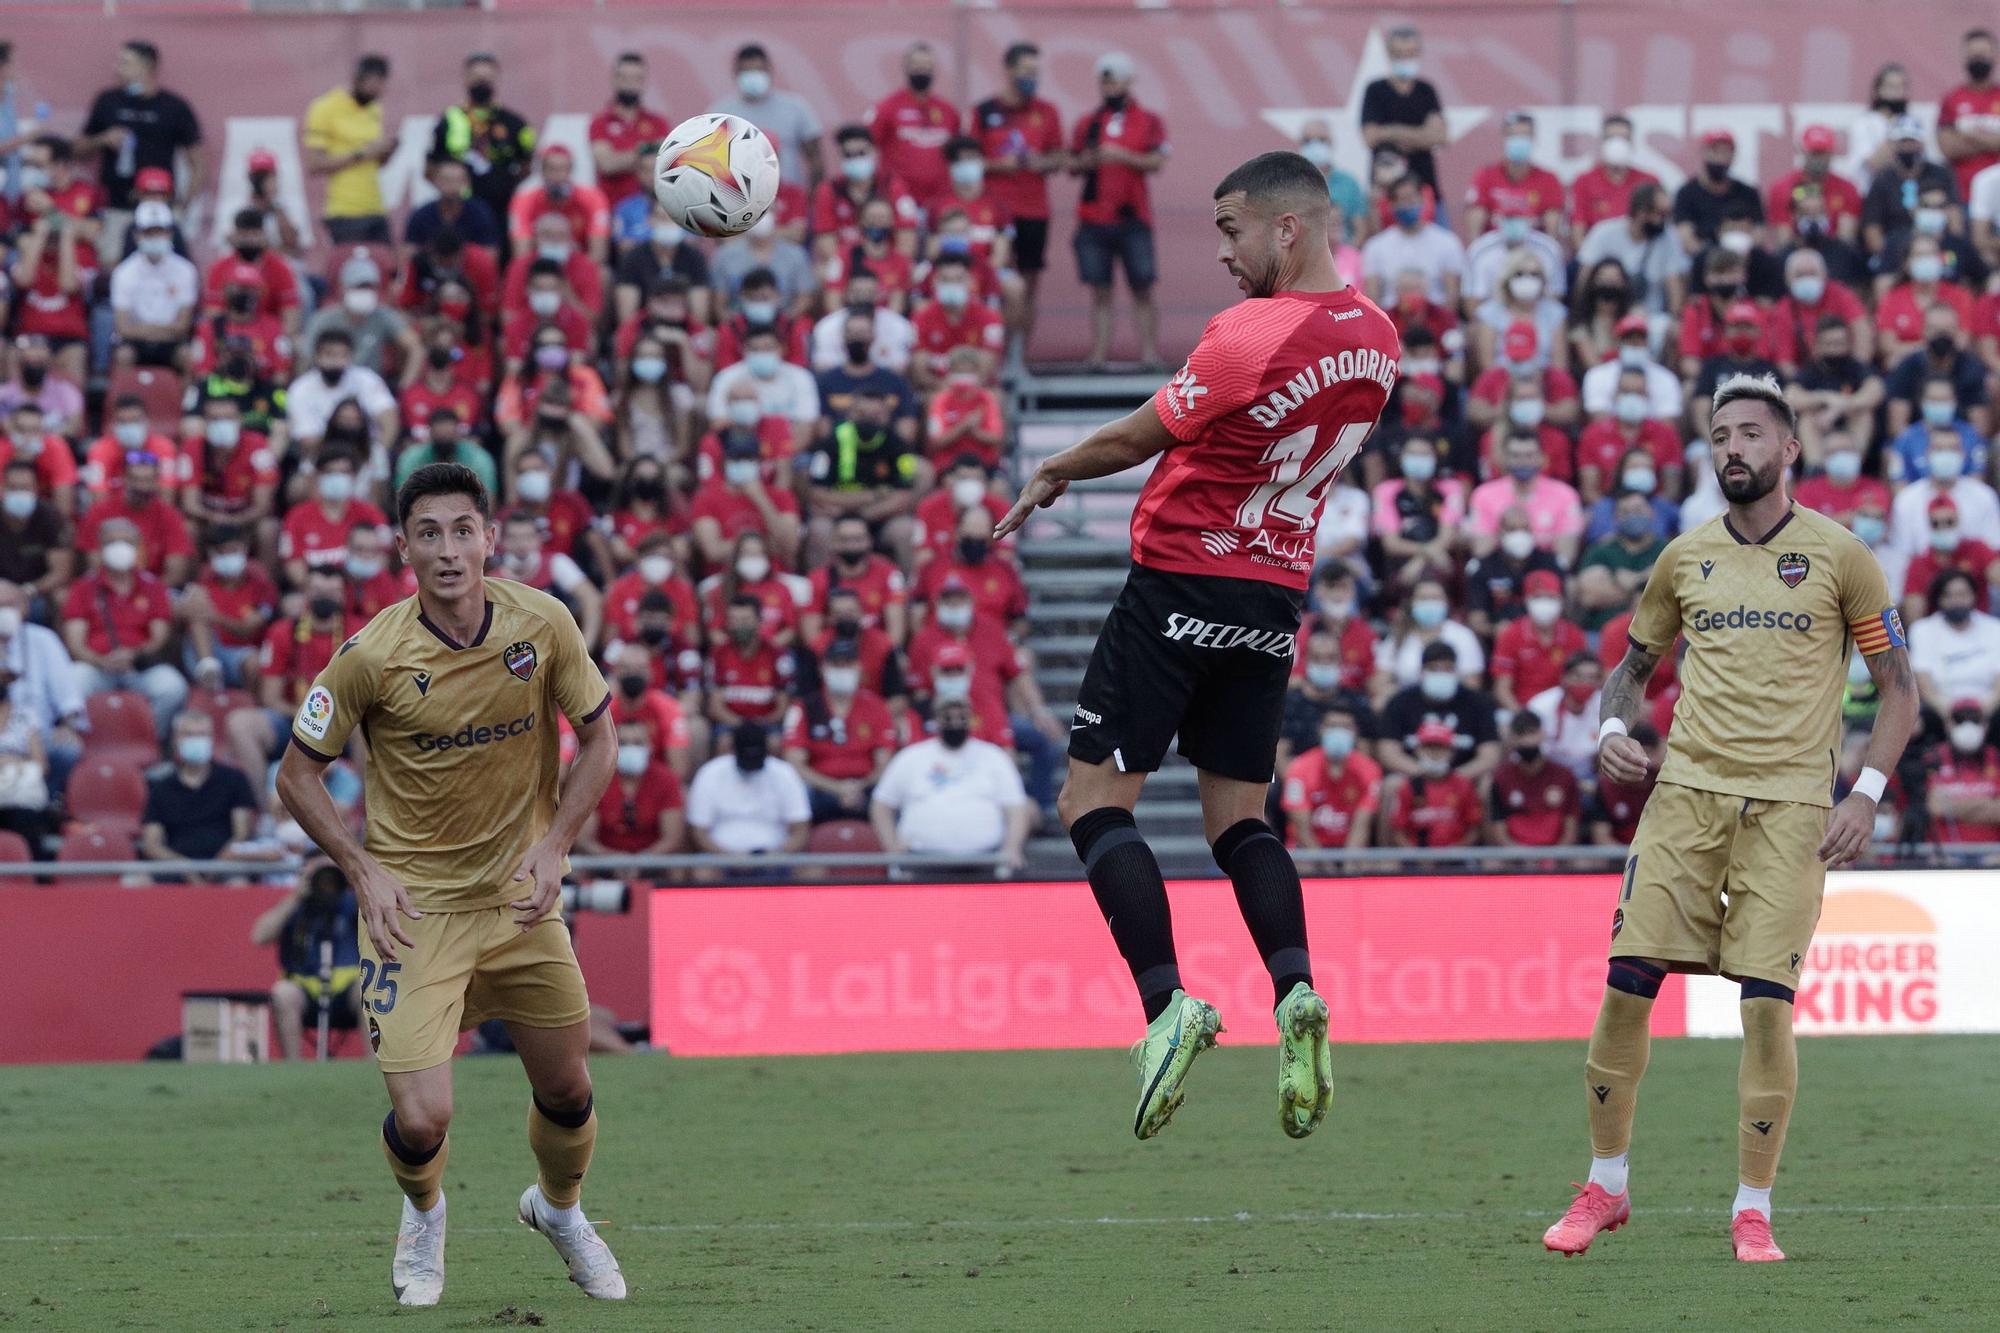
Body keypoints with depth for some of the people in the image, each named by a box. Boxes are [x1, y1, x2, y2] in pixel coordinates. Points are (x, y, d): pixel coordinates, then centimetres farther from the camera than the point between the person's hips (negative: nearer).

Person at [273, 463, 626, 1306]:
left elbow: (597, 738, 4)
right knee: (421, 1118, -11)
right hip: (414, 906, -3)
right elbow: (297, 773, -5)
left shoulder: (542, 625, -9)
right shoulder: (372, 657, -17)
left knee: (566, 1091, 11)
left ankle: (559, 1208, 47)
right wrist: (363, 870, -15)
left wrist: (553, 844, -8)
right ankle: (423, 1214, 26)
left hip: (520, 897, 3)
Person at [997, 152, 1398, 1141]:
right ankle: (1295, 993, -10)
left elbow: (1136, 440, -8)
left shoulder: (1249, 338, -20)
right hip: (1278, 595, 7)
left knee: (1093, 799, -2)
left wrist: (1049, 473, 11)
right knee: (1238, 816, 12)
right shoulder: (1375, 337, 4)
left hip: (1182, 588, -7)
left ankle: (1167, 1003, -14)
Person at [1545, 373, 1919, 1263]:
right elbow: (1635, 662, 24)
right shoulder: (1685, 557, 11)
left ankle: (1753, 1211, 2)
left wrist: (1867, 795, -5)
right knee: (1626, 982, -4)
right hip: (1687, 790, 3)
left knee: (1767, 1004, -9)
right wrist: (1612, 728, 3)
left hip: (1789, 804, -3)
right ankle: (1604, 1189, 11)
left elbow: (1897, 688, 6)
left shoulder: (1838, 556, 3)